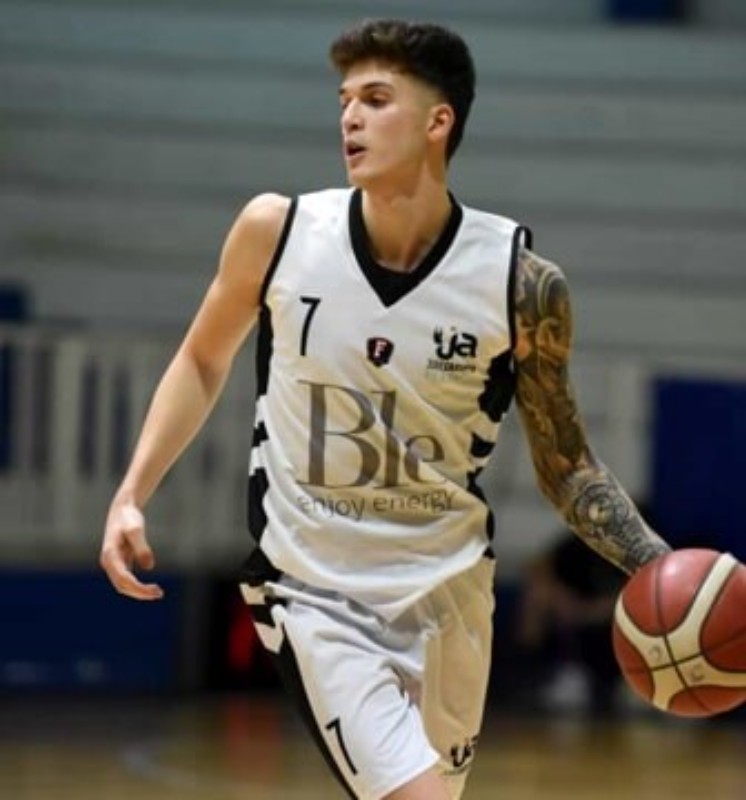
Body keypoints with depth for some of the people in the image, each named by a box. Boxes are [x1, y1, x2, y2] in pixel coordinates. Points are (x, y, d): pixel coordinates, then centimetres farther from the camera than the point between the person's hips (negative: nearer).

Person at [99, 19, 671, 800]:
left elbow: (564, 465, 0)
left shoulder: (522, 285, -11)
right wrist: (132, 493, -2)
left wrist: (660, 571, -14)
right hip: (312, 592, -2)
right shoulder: (278, 231, -10)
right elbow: (203, 361, 9)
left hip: (446, 590, 2)